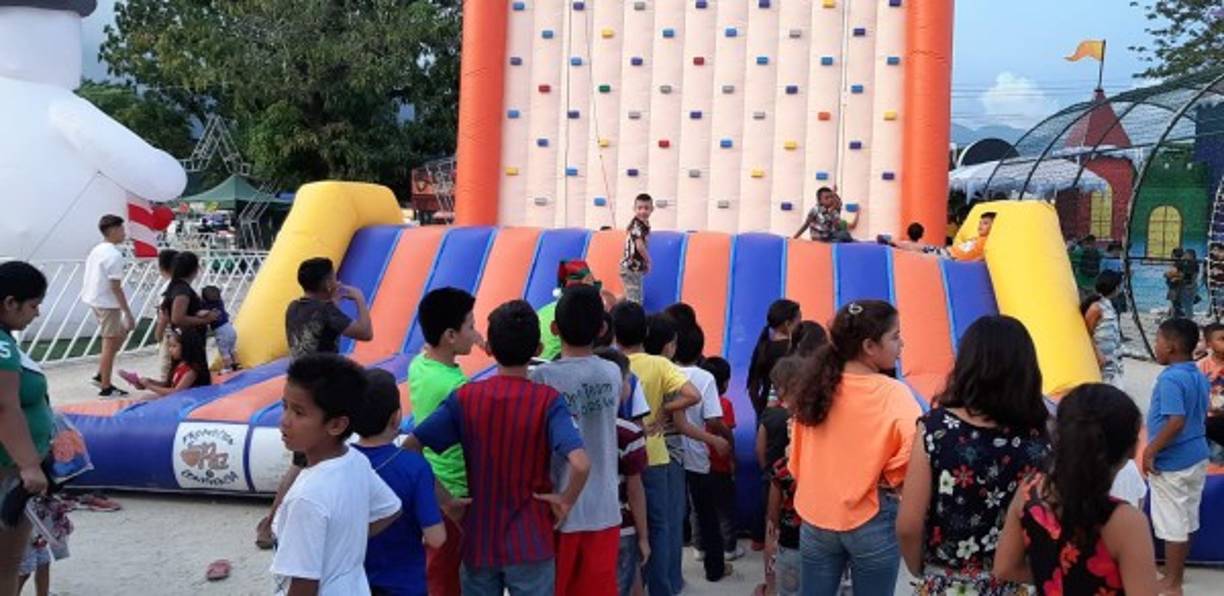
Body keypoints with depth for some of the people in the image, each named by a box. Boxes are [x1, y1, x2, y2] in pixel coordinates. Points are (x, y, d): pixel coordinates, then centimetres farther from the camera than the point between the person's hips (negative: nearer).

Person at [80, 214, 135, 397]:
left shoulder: (97, 250, 11)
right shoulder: (114, 254, -18)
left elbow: (87, 279, 16)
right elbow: (116, 287, -21)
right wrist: (128, 313, -18)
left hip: (94, 300, 9)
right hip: (107, 303, -9)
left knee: (120, 334, 22)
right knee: (110, 345, 0)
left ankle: (101, 376, 21)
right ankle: (106, 388, 7)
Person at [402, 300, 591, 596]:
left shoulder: (465, 397, -7)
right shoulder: (547, 400, -14)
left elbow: (409, 447, -9)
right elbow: (580, 464, -27)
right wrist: (566, 501, -9)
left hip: (478, 542, 2)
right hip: (530, 544, -2)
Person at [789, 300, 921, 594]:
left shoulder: (817, 387, 0)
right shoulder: (893, 394, -15)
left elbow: (796, 459, 6)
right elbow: (915, 455, -25)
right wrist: (889, 480, -6)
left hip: (816, 518, 4)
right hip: (872, 522, -4)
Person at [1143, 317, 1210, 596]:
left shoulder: (1170, 379, -22)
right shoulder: (1199, 376, 6)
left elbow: (1176, 422, -29)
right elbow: (1199, 417, 15)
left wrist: (1150, 451, -20)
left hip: (1171, 463, -9)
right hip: (1196, 457, 9)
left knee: (1172, 524, 2)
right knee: (1187, 520, 17)